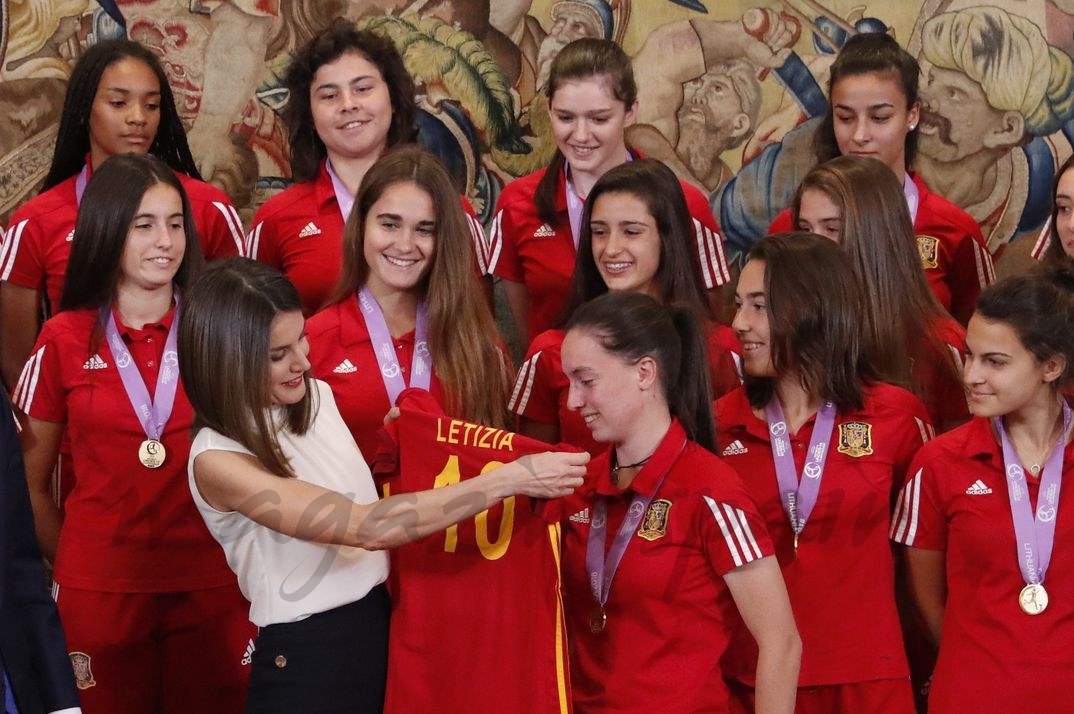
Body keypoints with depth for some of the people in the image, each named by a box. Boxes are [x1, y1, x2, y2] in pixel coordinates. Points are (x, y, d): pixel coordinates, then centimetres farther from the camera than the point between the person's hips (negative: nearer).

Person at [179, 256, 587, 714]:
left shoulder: (316, 395, 2)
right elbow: (368, 527, -27)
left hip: (382, 627, 7)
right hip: (305, 657, -6)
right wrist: (509, 479, -28)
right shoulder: (218, 461, -19)